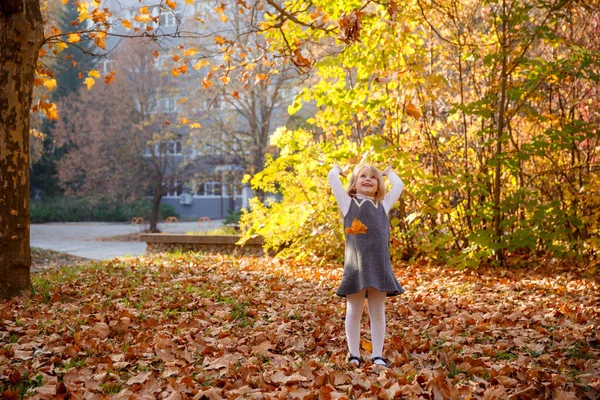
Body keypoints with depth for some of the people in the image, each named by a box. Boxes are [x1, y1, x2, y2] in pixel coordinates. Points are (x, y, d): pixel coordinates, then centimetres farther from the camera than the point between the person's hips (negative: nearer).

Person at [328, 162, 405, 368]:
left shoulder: (383, 205, 17)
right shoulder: (348, 203, 8)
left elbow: (399, 185, 17)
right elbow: (332, 178, 2)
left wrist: (388, 172, 34)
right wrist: (337, 168, 22)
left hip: (379, 265, 3)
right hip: (356, 265, -3)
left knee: (378, 313, 7)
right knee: (354, 312, 5)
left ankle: (377, 355, 13)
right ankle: (354, 355, 13)